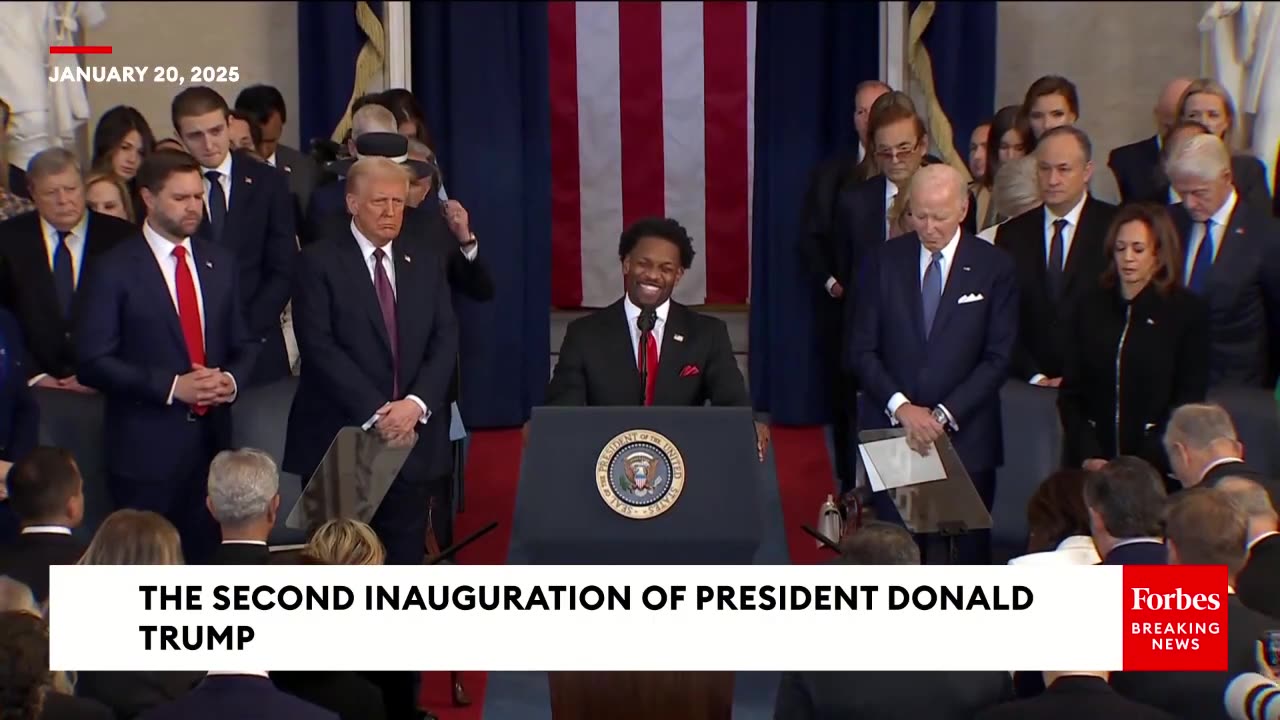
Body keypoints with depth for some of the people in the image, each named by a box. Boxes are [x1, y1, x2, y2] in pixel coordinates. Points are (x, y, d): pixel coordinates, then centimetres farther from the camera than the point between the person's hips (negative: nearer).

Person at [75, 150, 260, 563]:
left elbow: (243, 344, 17)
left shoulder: (219, 262, 11)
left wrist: (231, 380, -6)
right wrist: (171, 387, -18)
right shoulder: (116, 270, -6)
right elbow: (93, 362, -10)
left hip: (212, 439, 5)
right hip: (146, 447, -5)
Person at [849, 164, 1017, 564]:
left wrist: (944, 414, -11)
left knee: (965, 557, 1)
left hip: (965, 438, -1)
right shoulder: (886, 261, 5)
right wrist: (901, 406, -10)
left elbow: (998, 358, -2)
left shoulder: (994, 267, 0)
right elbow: (862, 349, 4)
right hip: (891, 432, 1)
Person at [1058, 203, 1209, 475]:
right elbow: (1070, 393, 7)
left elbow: (1189, 398, -2)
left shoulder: (1188, 311, 1)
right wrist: (1088, 456, -7)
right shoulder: (1091, 307, 9)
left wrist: (1143, 463, -11)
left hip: (1155, 464, -2)